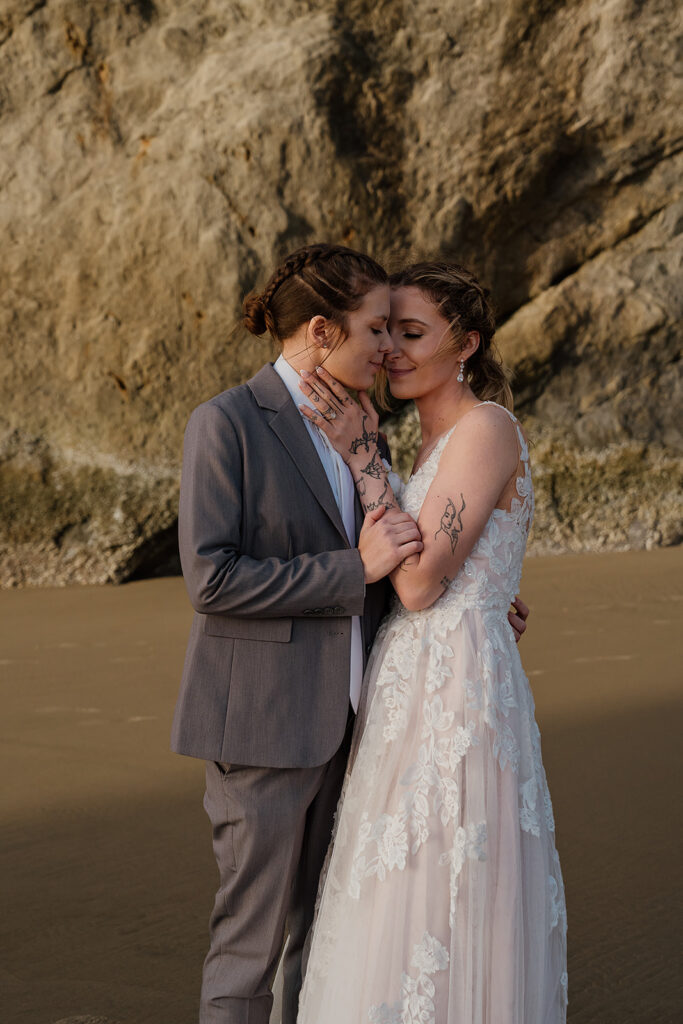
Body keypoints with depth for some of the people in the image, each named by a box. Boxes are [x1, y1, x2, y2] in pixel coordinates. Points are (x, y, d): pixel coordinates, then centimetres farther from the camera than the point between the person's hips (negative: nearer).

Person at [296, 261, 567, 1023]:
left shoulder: (487, 427, -13)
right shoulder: (439, 443, 16)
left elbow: (420, 584, -18)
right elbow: (412, 582, 13)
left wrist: (362, 456, -14)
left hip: (454, 695, -10)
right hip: (417, 694, 10)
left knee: (442, 916, -3)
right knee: (418, 912, 15)